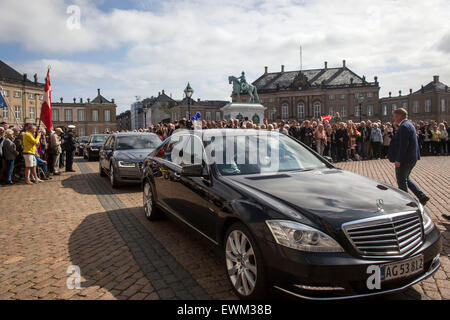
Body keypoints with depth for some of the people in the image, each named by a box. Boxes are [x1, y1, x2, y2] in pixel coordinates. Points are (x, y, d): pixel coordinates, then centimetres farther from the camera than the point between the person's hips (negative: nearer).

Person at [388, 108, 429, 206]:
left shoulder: (404, 126, -18)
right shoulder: (408, 124, 14)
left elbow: (403, 145, -24)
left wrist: (398, 160, -22)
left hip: (405, 159, -10)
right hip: (412, 158, 10)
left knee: (401, 181, 3)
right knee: (406, 179, 20)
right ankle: (422, 197, 18)